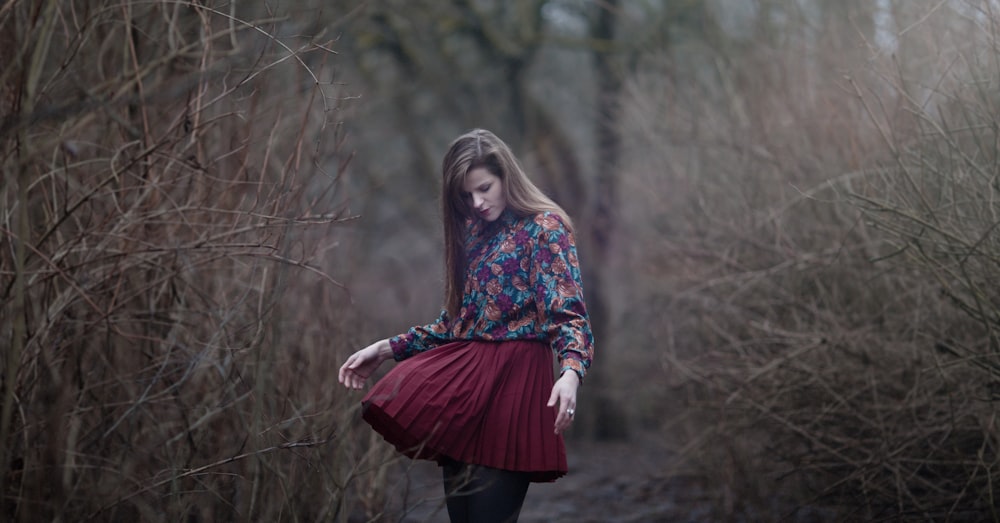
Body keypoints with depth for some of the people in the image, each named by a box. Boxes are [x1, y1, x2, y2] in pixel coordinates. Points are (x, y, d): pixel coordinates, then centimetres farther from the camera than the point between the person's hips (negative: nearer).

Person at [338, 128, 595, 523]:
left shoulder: (545, 227, -6)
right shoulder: (473, 233, 17)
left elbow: (568, 314, -15)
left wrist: (571, 373, -34)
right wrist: (387, 349, 15)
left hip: (511, 385, -7)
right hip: (463, 382, 7)